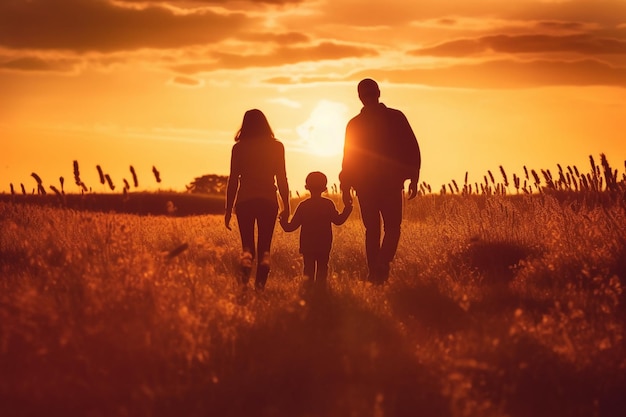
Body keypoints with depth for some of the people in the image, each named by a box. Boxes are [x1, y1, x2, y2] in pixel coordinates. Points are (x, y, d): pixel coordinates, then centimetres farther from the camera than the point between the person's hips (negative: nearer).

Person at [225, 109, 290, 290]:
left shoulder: (239, 148, 2)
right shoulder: (277, 147, 3)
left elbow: (233, 180, 1)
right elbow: (282, 179, 2)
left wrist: (228, 209, 6)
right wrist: (286, 205, 9)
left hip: (245, 201, 0)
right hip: (269, 201, 0)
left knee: (247, 245, 4)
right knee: (264, 246, 8)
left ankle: (244, 280, -23)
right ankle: (260, 285, -7)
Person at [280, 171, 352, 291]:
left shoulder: (303, 206, -3)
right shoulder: (328, 204, -4)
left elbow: (291, 226, -2)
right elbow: (339, 220, 4)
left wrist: (284, 221, 18)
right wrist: (348, 208, 17)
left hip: (307, 246, 0)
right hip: (324, 246, 0)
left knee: (308, 269, 6)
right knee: (322, 268, 8)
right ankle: (321, 288, -3)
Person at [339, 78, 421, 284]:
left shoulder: (354, 124, 2)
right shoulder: (396, 117, -2)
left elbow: (348, 158, 5)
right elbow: (412, 150, -5)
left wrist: (346, 188, 11)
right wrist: (414, 178, 1)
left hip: (364, 185, 1)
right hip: (391, 183, -1)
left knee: (372, 230, 10)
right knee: (392, 228, 5)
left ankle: (374, 273, 6)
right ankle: (382, 267, -19)